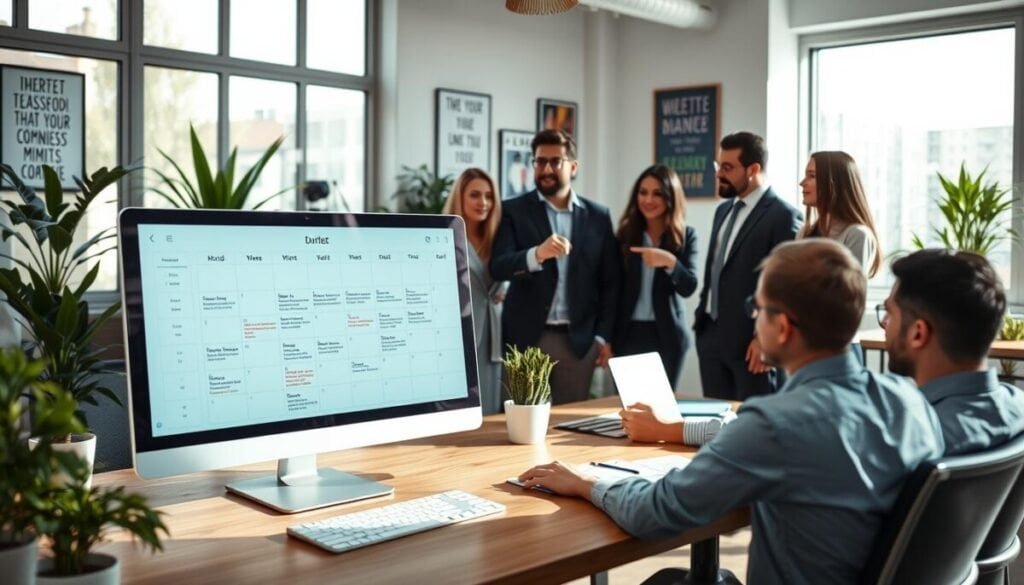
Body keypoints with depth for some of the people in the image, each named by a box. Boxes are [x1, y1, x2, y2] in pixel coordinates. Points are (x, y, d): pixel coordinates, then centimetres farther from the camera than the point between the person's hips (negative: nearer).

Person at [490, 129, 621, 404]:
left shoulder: (598, 216, 8)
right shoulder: (514, 211, 1)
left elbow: (610, 281, 9)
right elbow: (498, 267, -12)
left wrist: (604, 336, 2)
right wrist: (536, 254, -31)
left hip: (579, 339, 2)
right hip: (527, 337, -2)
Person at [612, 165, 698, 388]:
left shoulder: (686, 235, 1)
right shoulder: (626, 233, 2)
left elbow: (689, 287, -8)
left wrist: (670, 262, -28)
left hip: (667, 335, -1)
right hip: (628, 333, 1)